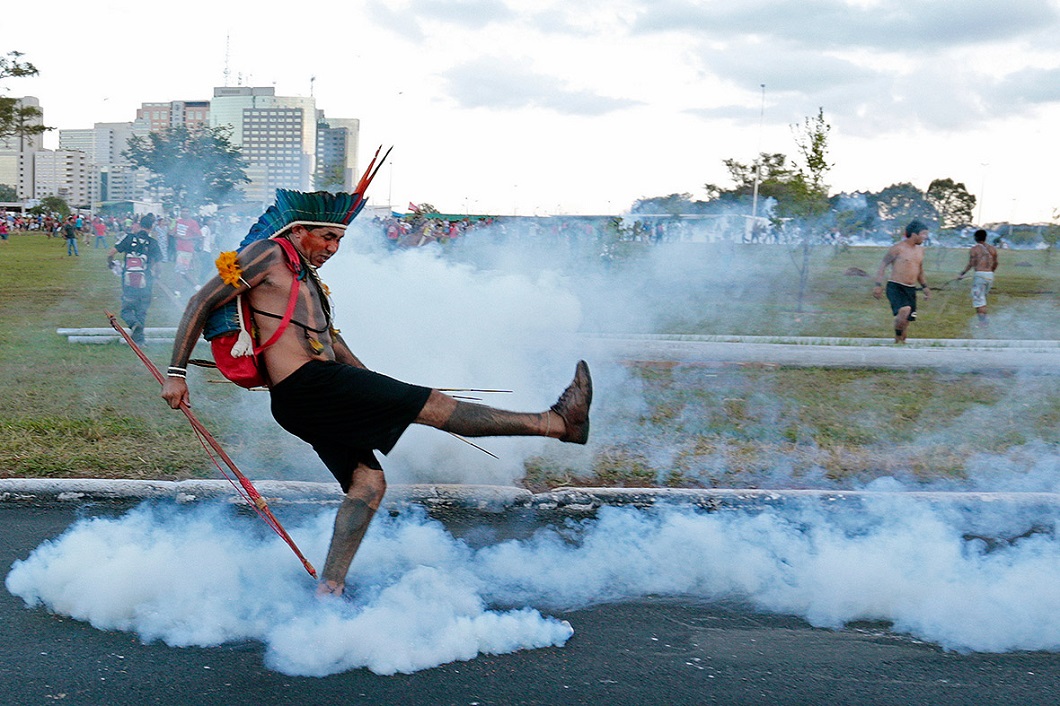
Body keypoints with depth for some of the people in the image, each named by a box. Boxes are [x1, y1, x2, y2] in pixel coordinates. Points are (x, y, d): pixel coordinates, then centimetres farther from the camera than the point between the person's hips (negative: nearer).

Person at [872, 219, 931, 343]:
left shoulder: (920, 250, 14)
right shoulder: (898, 248, -8)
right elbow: (883, 265, -6)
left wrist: (925, 286, 18)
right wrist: (878, 285, -13)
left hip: (911, 289, 7)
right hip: (895, 287, -7)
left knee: (907, 319, 4)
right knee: (905, 310, -30)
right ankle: (898, 336, -13)